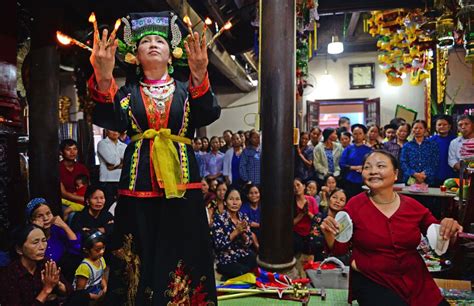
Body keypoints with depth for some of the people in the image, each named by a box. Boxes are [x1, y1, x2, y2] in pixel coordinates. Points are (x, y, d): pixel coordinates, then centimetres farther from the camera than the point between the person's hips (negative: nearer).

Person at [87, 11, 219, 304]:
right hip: (139, 183, 1)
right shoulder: (128, 91, 11)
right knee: (142, 256, 6)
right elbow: (109, 119, -11)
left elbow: (209, 115, -12)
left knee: (181, 253, 4)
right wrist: (103, 79, -30)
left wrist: (199, 77, -31)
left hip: (181, 182, 0)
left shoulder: (186, 90, 10)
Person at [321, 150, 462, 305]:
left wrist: (449, 231, -13)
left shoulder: (413, 206, -4)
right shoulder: (355, 204, -10)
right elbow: (338, 249, -8)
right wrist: (329, 234, -28)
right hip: (371, 281, -3)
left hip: (415, 280, 4)